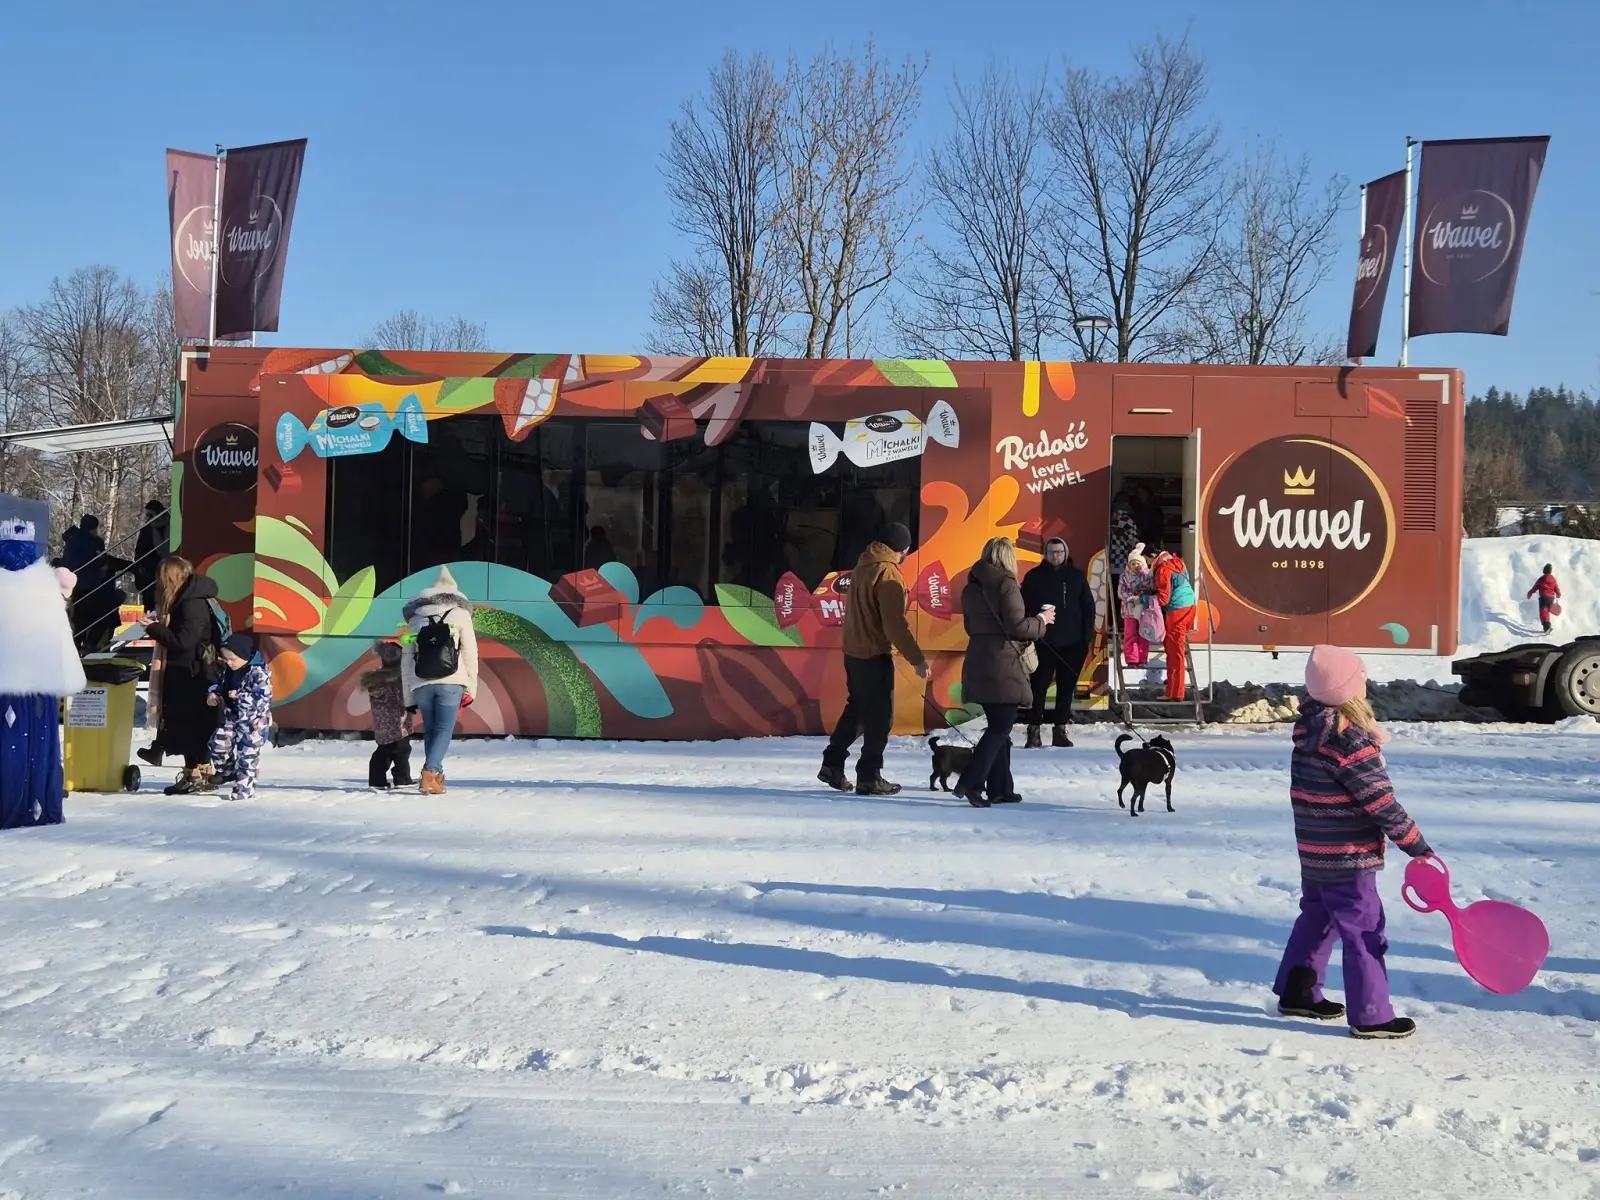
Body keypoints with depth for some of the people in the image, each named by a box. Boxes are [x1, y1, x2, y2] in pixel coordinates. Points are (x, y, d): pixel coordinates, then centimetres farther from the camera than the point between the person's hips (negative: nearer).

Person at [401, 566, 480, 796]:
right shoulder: (459, 614, 10)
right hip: (450, 683, -3)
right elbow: (470, 653, 2)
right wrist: (470, 687, 6)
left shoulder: (415, 618, 18)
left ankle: (435, 776, 10)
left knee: (430, 731, 14)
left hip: (422, 684, 3)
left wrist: (409, 697, 17)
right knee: (444, 730, -3)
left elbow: (406, 661, 15)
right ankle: (430, 773, -19)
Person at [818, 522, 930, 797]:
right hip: (875, 656, -9)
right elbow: (895, 625, -22)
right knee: (880, 715, 0)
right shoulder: (887, 574, -18)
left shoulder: (863, 566, 10)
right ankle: (869, 777, 4)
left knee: (856, 708, 19)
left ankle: (833, 764, 19)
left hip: (853, 651, 9)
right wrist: (917, 659, -20)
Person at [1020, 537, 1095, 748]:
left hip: (1072, 643, 2)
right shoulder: (1035, 576, 2)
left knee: (1066, 687, 6)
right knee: (1039, 686, -4)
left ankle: (1060, 730, 13)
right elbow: (1023, 607, 2)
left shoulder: (1077, 576, 6)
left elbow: (1088, 607, 8)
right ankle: (1034, 730, 0)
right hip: (1044, 643, -2)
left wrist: (1087, 636, 0)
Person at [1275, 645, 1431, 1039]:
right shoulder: (1350, 741, -24)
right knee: (1365, 931, 0)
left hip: (1316, 853, 9)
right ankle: (1370, 1016, 7)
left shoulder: (1311, 729, 3)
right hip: (1347, 858, -9)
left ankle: (1296, 992, 33)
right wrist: (1416, 845, -13)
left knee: (1317, 918, 22)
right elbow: (1382, 801, -21)